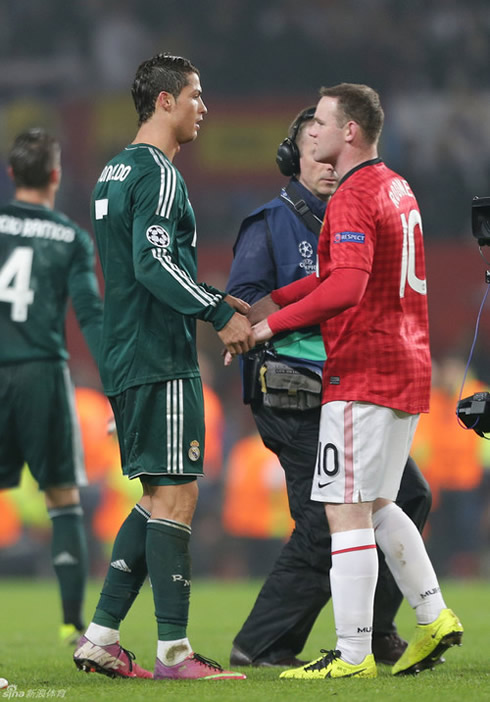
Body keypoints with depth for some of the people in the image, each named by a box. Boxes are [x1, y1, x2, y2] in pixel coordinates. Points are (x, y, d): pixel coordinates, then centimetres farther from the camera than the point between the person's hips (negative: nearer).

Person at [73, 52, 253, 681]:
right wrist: (220, 315, -20)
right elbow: (154, 263, -22)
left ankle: (100, 636, 9)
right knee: (175, 495, -7)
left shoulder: (114, 172, 19)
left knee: (159, 496, 13)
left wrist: (213, 300, 20)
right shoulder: (158, 173, -12)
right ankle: (173, 652, -7)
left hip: (125, 361, 10)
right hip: (160, 361, -10)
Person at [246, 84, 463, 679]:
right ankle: (434, 618, 18)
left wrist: (273, 323, -19)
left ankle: (352, 654, -9)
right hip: (407, 368, 10)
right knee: (375, 505, 20)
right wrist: (277, 299, 14)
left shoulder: (353, 199, -15)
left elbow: (346, 288, -28)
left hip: (363, 374, -10)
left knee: (346, 513, -8)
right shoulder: (395, 188, 16)